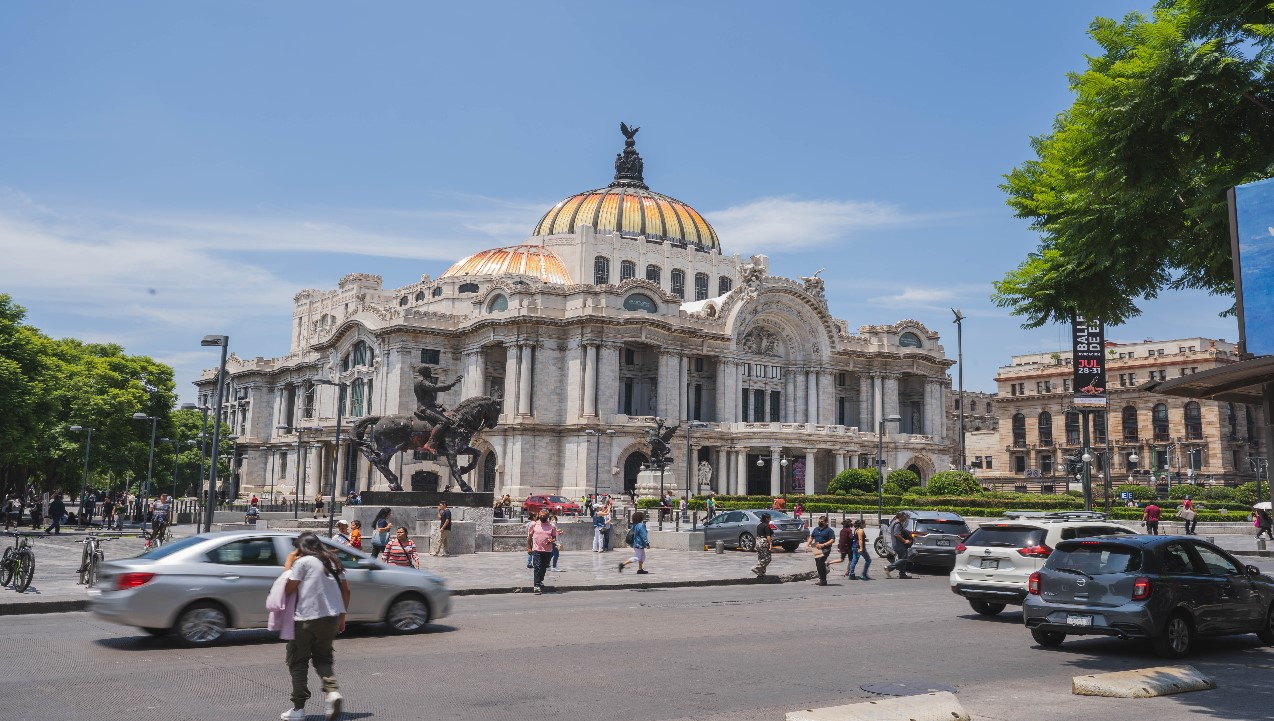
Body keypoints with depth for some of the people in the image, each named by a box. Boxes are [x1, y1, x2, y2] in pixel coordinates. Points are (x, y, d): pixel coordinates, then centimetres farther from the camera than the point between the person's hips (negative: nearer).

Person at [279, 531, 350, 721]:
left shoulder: (303, 562, -7)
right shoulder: (333, 561, 12)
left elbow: (287, 590, -9)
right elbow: (345, 591, 12)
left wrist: (288, 566, 1)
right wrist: (342, 617, 19)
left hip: (306, 619, -6)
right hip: (331, 618, 6)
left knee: (298, 662, 7)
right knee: (323, 657, 19)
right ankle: (332, 690, -6)